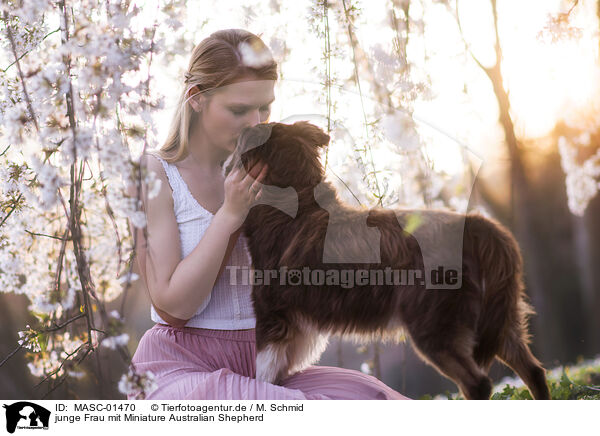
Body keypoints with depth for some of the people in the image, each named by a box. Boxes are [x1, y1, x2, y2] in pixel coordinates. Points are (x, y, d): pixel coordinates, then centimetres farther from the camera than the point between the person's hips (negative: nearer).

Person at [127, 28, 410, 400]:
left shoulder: (266, 174, 8)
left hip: (264, 369, 5)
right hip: (183, 366, -5)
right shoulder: (155, 174, -5)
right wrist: (230, 213, -15)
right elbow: (172, 305, -11)